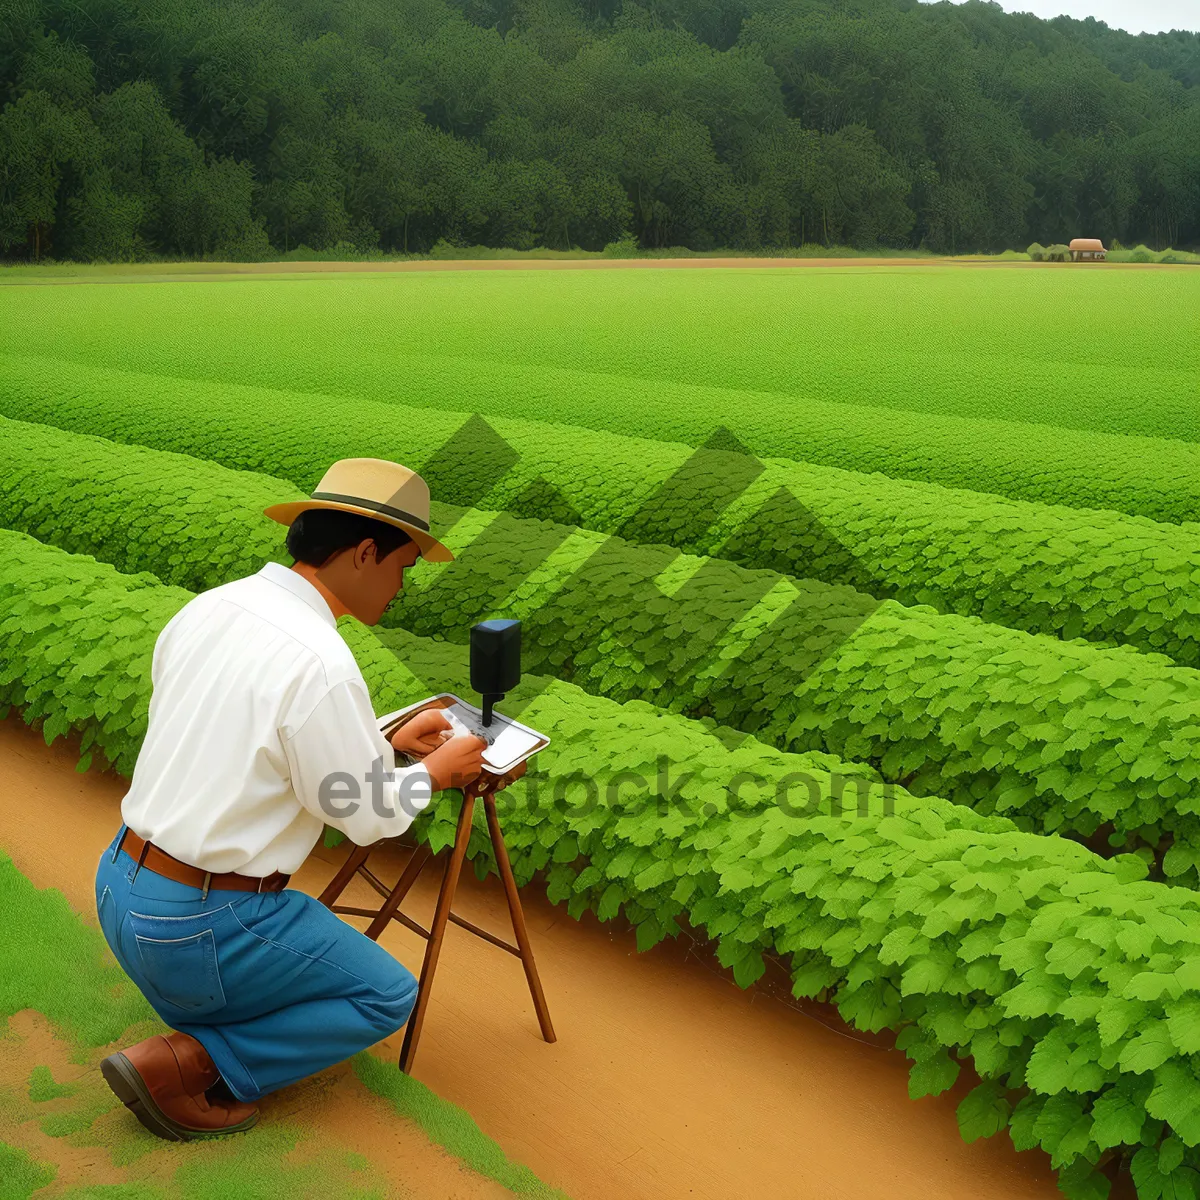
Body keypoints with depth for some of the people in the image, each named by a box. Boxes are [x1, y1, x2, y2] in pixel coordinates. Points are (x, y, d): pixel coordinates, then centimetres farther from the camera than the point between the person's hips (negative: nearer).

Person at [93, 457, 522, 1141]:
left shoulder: (207, 608, 1)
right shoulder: (321, 662, -24)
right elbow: (364, 815, -13)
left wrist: (384, 746, 16)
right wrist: (433, 772, 5)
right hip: (202, 926, -9)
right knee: (388, 995, 11)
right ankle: (178, 1066, 1)